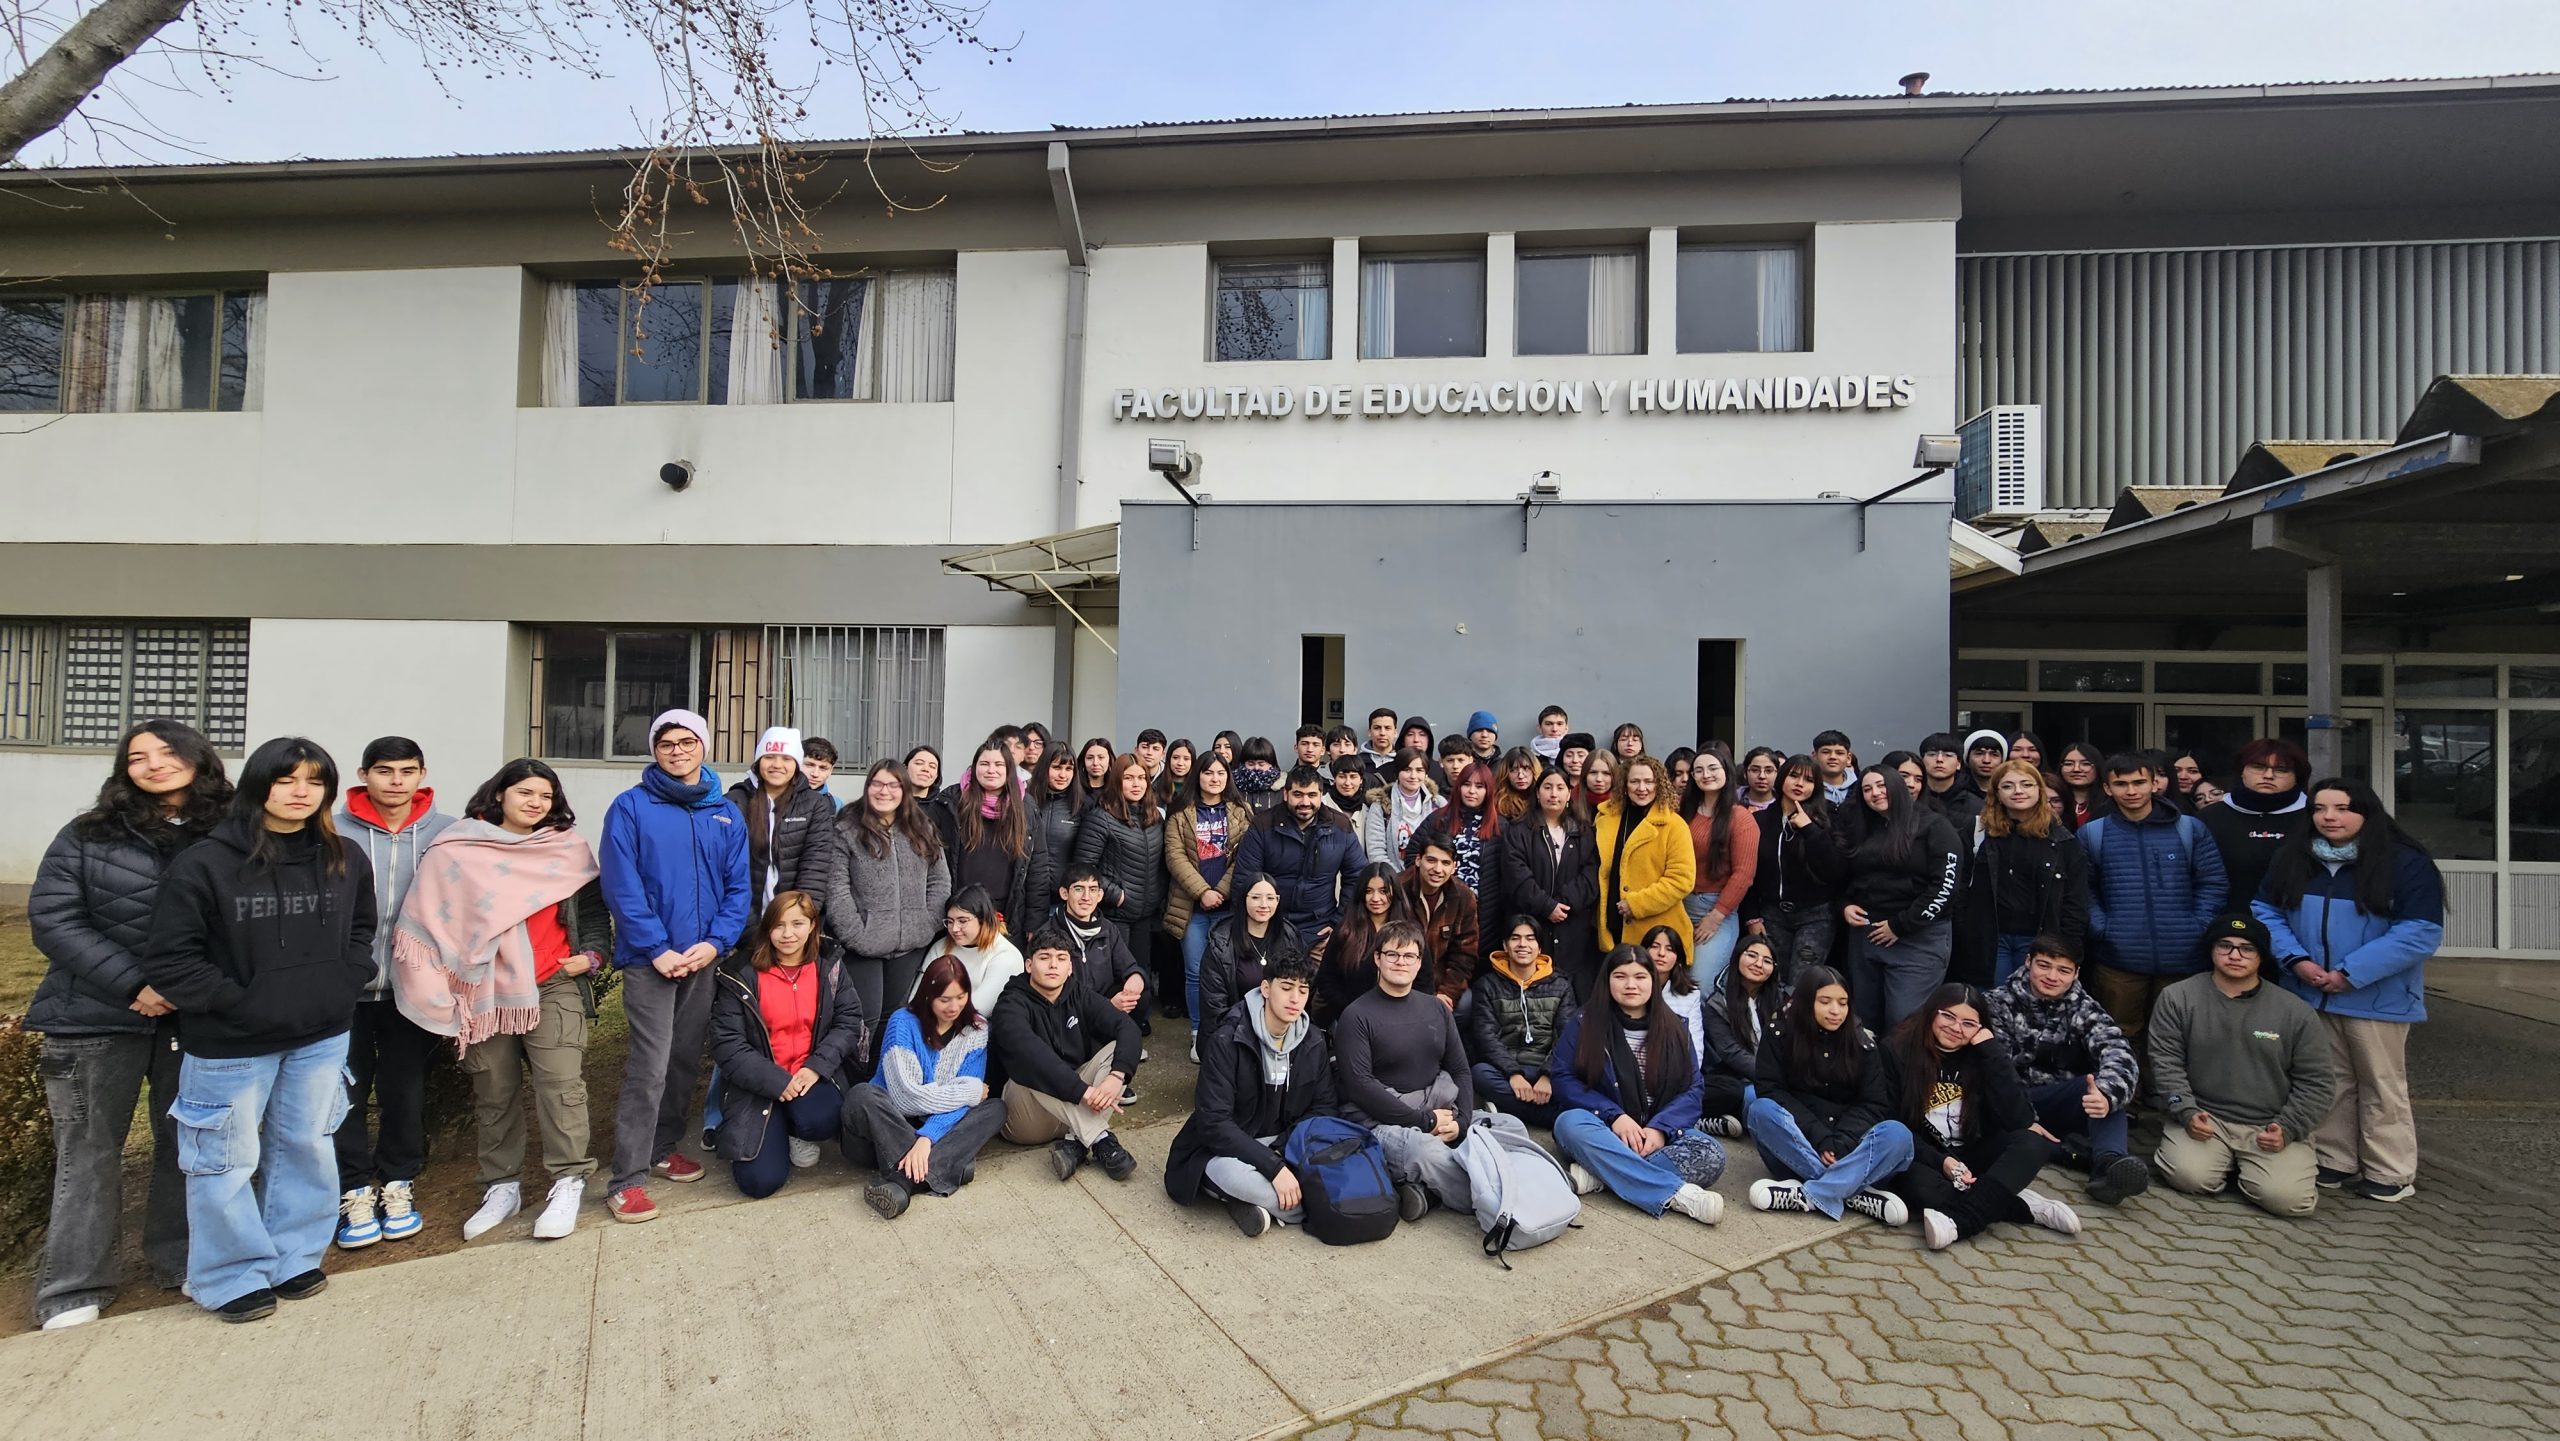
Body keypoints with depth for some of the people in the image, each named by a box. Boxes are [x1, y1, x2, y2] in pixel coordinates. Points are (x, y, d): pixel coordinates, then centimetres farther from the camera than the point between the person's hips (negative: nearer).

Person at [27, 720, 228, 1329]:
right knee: (89, 1150, 8)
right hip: (99, 1016, 0)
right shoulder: (89, 835, -1)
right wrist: (134, 985, -15)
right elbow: (52, 919, -5)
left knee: (188, 1140, 10)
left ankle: (180, 1262, 26)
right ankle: (74, 1289, 22)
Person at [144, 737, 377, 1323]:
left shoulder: (346, 860, 1)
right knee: (227, 1161, 9)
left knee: (306, 1147, 16)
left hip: (323, 1037, 4)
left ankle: (294, 1258, 33)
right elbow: (170, 959, -11)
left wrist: (345, 983, -1)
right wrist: (237, 1003, -17)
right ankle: (235, 1276, 28)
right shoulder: (204, 864, -13)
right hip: (230, 1044, -3)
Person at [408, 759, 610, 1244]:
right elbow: (431, 916, 4)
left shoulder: (568, 847, 6)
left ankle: (568, 1182, 0)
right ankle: (502, 1186, 23)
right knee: (494, 1092, 10)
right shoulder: (457, 850, 2)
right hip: (486, 990, 1)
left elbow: (593, 911, 12)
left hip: (554, 986, -1)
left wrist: (592, 955, -2)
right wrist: (439, 990, 1)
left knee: (560, 1085, -8)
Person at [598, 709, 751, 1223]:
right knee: (650, 1066, -6)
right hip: (650, 959, -4)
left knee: (687, 1059, 14)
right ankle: (627, 1178, 4)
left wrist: (716, 942, -9)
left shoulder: (726, 813, 7)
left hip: (704, 957, 4)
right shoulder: (630, 807, -4)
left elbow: (738, 886, 4)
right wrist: (657, 949, -15)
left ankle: (663, 1146, 31)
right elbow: (622, 886, -10)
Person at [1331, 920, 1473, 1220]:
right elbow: (1359, 1085, -13)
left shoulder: (1437, 1009, 14)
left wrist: (1461, 1121, -7)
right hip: (1378, 1116, -6)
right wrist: (1424, 1121, -16)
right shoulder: (1356, 1016, -5)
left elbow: (1460, 1070, 13)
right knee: (1425, 1150, -36)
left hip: (1434, 1104, 6)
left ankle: (1422, 1185, -13)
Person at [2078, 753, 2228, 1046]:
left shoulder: (2190, 829, 6)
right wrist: (2100, 927, -6)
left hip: (2182, 958, 1)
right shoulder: (2091, 834, 3)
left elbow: (2213, 882, 7)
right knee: (2118, 1037, 9)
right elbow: (2084, 888, 6)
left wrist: (2199, 926, -4)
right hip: (2118, 959, -1)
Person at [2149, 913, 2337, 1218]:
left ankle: (2247, 1166, 14)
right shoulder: (2178, 998, -2)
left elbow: (2316, 1082, 5)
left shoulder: (2296, 1012, 2)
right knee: (2190, 1177, -23)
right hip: (2204, 1118, -1)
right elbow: (2166, 1062, -2)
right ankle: (2226, 1160, 12)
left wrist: (2287, 1129, -7)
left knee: (2287, 1197, -21)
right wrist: (2186, 1112, -14)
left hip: (2271, 1127, 1)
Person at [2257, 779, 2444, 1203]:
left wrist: (2351, 973, -18)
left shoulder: (2406, 862, -9)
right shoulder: (2294, 858, 5)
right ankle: (2335, 1163, 24)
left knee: (2382, 1087, 8)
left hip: (2377, 1000, -4)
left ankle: (2390, 1175, 20)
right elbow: (2265, 911, 7)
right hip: (2310, 995, 4)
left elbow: (2422, 930, -14)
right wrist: (2295, 959, -8)